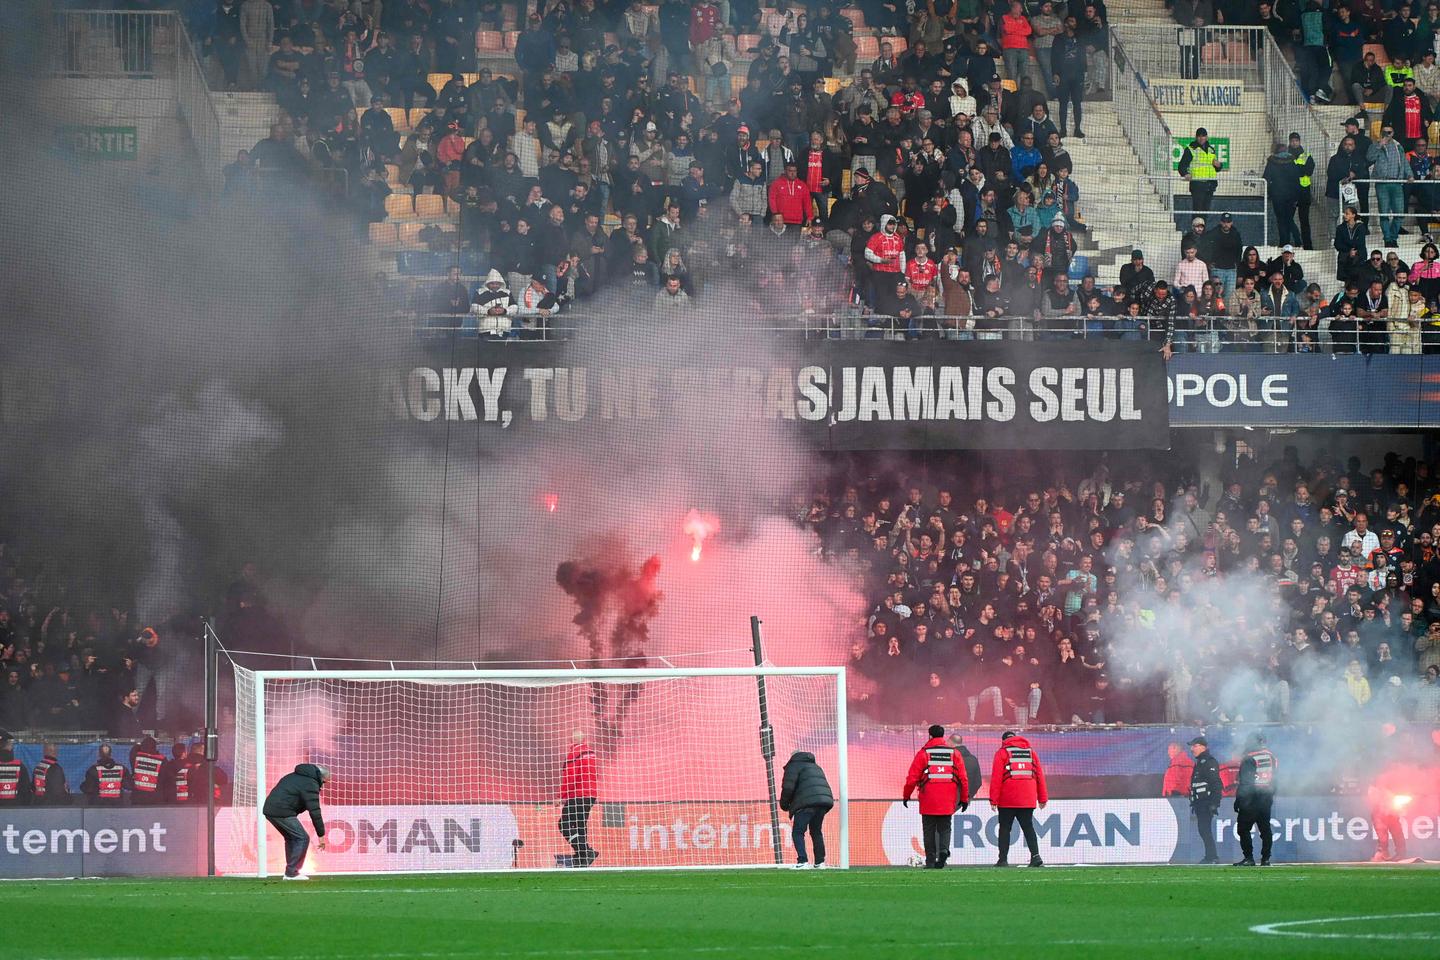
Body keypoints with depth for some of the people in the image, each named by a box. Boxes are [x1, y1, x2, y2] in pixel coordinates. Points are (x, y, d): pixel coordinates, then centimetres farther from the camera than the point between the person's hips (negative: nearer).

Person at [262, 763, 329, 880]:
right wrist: (321, 835, -8)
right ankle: (291, 873, -6)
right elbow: (315, 812, -11)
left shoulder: (296, 777, 24)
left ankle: (290, 872, 20)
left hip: (269, 810, 9)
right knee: (302, 838, -4)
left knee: (291, 838, 22)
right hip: (282, 812, -9)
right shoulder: (310, 784, -7)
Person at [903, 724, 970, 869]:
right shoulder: (953, 753, 5)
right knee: (944, 828, 10)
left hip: (928, 799, -2)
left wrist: (906, 796, 8)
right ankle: (944, 849, -17)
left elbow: (912, 777, -3)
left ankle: (930, 861, 4)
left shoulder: (923, 753, -1)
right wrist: (964, 798, 13)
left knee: (929, 830, 6)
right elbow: (963, 778, 5)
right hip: (948, 802, 2)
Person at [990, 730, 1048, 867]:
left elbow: (996, 777, -6)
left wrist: (993, 799, -6)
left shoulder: (1002, 753, 2)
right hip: (1028, 799, 3)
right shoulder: (1030, 751, 14)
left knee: (1005, 828, 4)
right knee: (1028, 827, 6)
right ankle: (1035, 855, -8)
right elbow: (1039, 774, 12)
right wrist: (1042, 798, 15)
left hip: (1007, 800, -3)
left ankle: (1003, 859, 2)